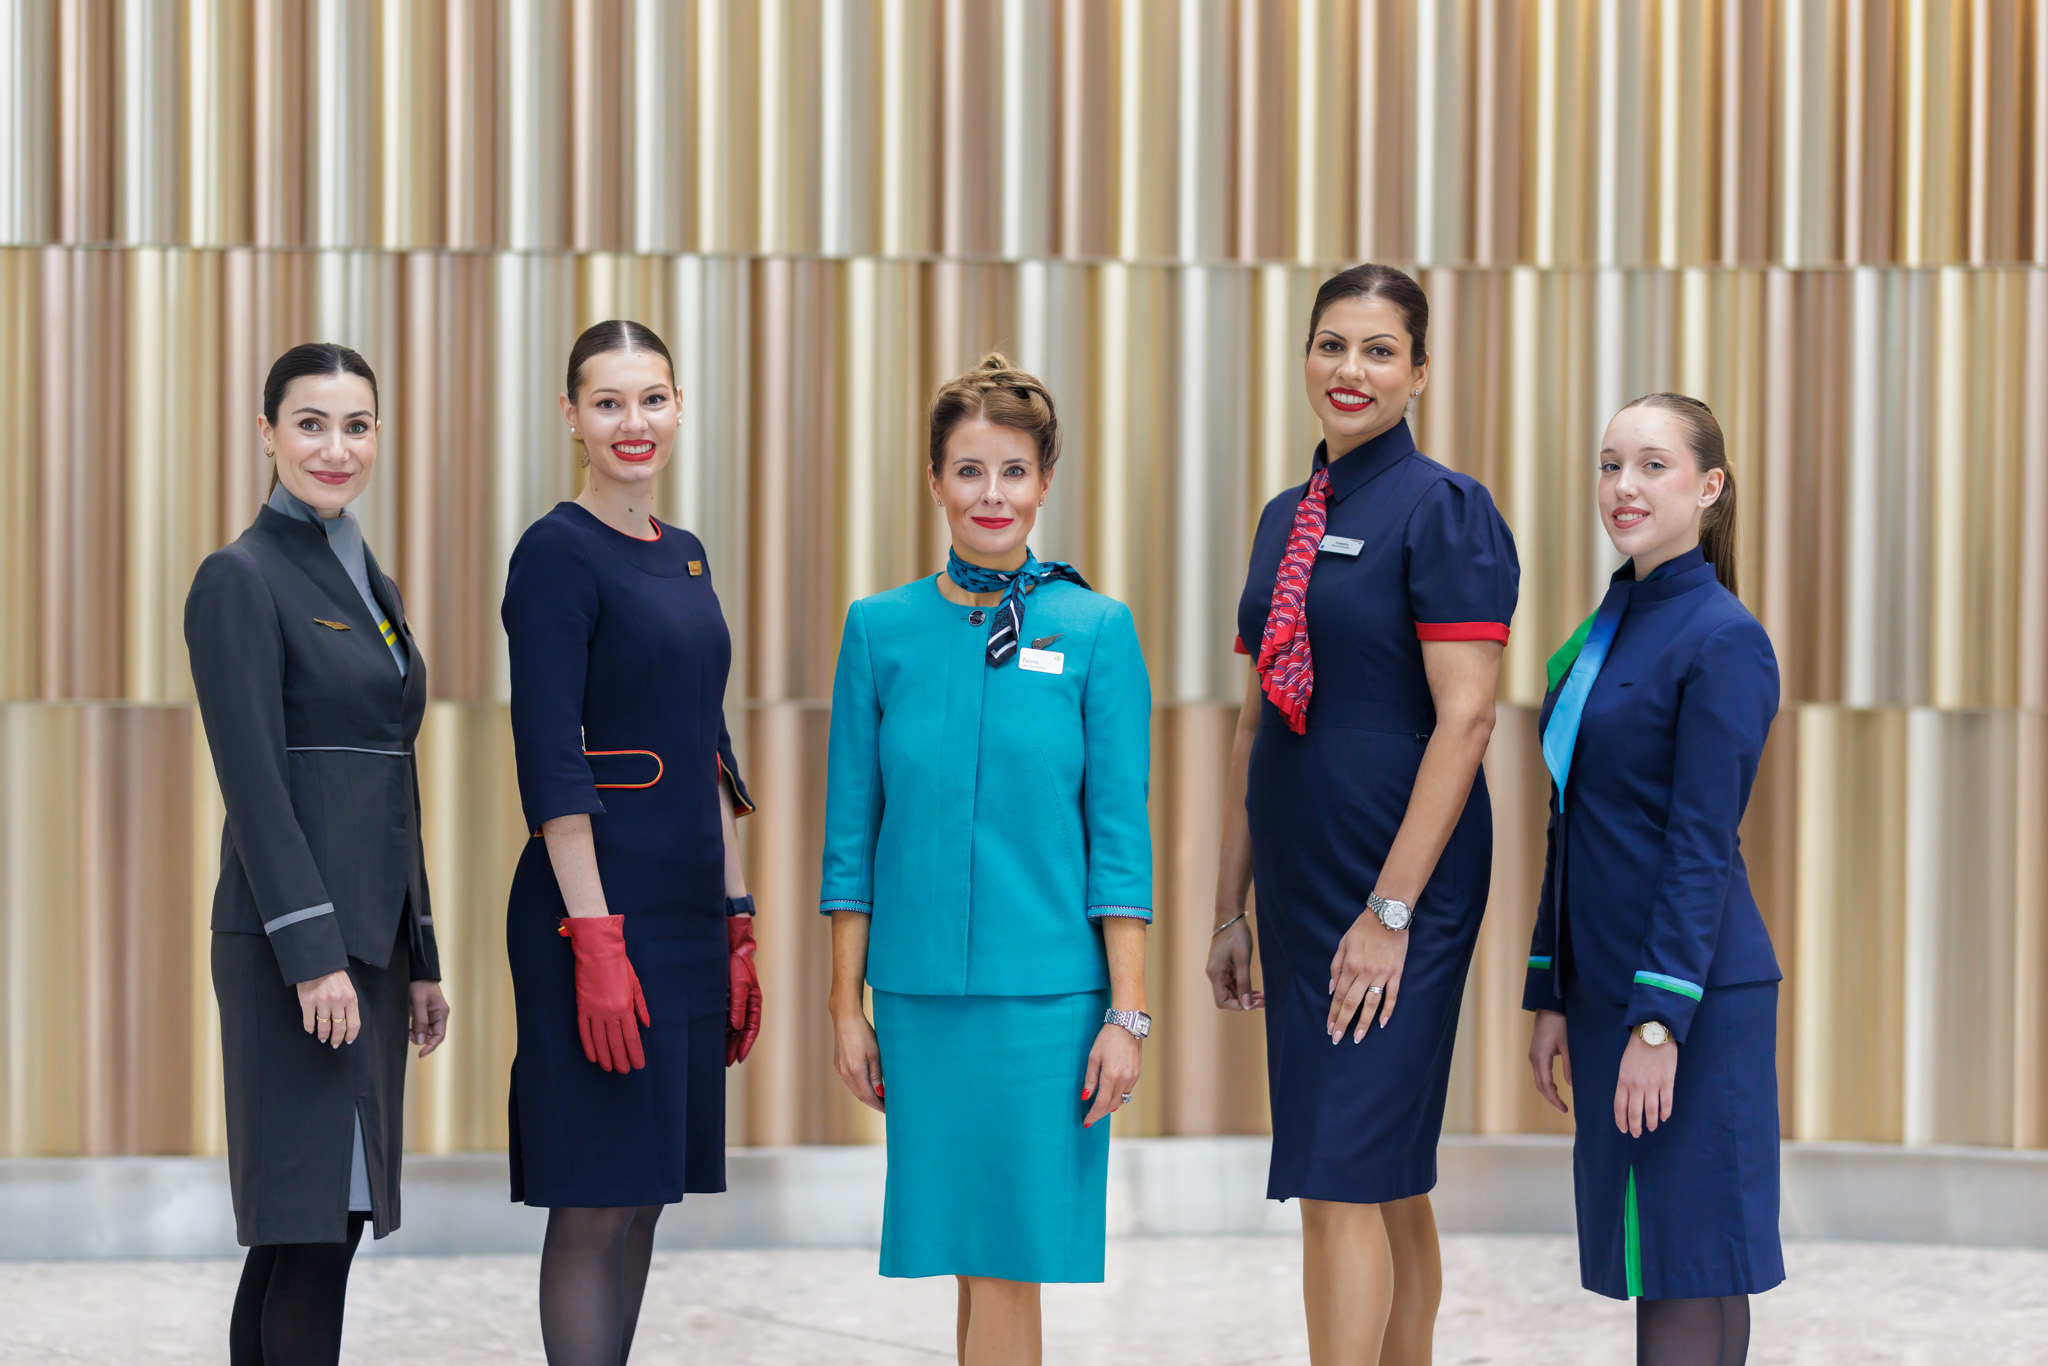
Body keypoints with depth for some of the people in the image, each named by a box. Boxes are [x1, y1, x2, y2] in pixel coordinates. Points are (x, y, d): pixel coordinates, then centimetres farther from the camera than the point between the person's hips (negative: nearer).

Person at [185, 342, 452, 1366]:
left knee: (302, 1229, 10)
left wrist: (420, 958, 18)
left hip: (372, 934, 8)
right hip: (294, 938, -8)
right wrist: (313, 952, -20)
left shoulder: (370, 580, 17)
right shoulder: (241, 579, -8)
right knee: (312, 1223, -8)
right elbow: (253, 781, -15)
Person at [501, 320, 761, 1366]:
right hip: (596, 899, -8)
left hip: (686, 907, 8)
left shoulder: (683, 557, 15)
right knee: (596, 1202, -4)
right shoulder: (558, 552, -9)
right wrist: (595, 938, -20)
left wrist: (735, 925, 16)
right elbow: (550, 761, -15)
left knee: (644, 1197, 11)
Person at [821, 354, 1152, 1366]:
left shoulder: (1095, 630, 0)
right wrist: (847, 1005, 5)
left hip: (1045, 988, -2)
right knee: (968, 1262, 8)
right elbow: (853, 832, 8)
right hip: (918, 988, 2)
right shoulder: (880, 629, 5)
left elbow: (1120, 835, -1)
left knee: (1007, 1261, -2)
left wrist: (1126, 1013, -6)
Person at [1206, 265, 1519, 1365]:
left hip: (1398, 882, -7)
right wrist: (1232, 905, 14)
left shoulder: (1445, 511, -9)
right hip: (1299, 882, 7)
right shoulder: (1287, 519, 13)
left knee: (1343, 1179, -10)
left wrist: (1390, 911, -19)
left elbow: (1464, 719, -16)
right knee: (1388, 1181, 12)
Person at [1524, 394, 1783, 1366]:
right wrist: (1551, 996, 15)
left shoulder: (1724, 641, -11)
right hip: (1610, 989, 8)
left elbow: (1703, 847, -15)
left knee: (1684, 1276, -5)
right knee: (1656, 1262, 11)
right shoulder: (1604, 631, 14)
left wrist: (1661, 1020, -19)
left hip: (1691, 991, -8)